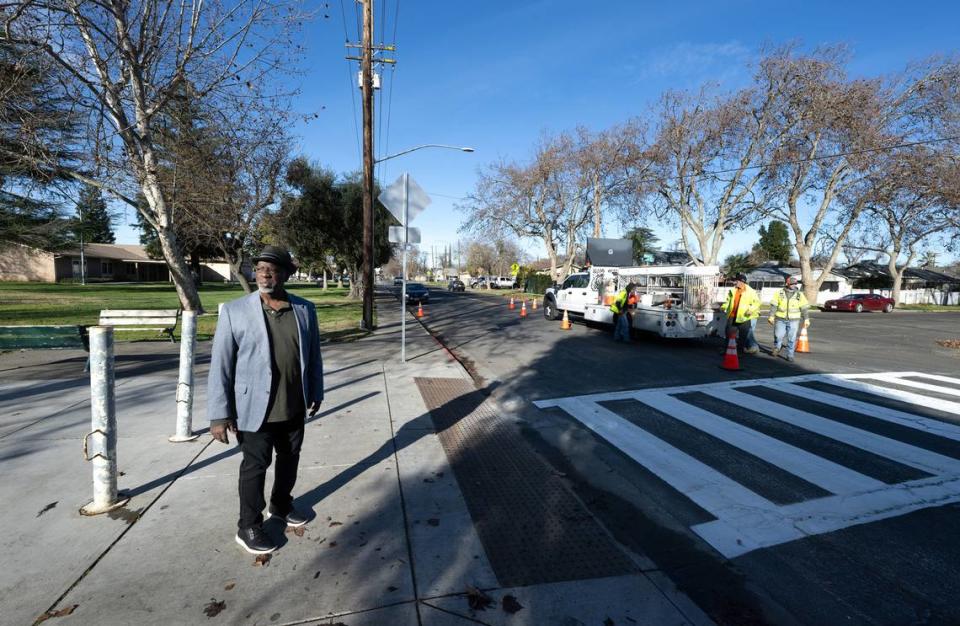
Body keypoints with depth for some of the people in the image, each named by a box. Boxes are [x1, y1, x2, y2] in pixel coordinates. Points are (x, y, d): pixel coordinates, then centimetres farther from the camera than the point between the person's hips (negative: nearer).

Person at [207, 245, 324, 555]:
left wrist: (316, 392, 11)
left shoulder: (305, 309, -1)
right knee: (255, 467, 10)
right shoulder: (235, 311, -11)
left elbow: (313, 354, 7)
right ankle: (248, 526, 30)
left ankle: (281, 505, 44)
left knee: (290, 460, 19)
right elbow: (220, 364, -10)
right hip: (255, 408, -4)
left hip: (294, 407, 4)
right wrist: (219, 414, -12)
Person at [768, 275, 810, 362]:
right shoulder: (779, 293, 2)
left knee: (791, 338, 0)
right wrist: (771, 316, -7)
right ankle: (777, 348, 27)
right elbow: (773, 305, 0)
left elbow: (804, 308, 4)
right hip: (780, 319, 0)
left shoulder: (800, 295, 3)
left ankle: (790, 355, 8)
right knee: (778, 335, -2)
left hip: (793, 320, 0)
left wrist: (806, 319, 0)